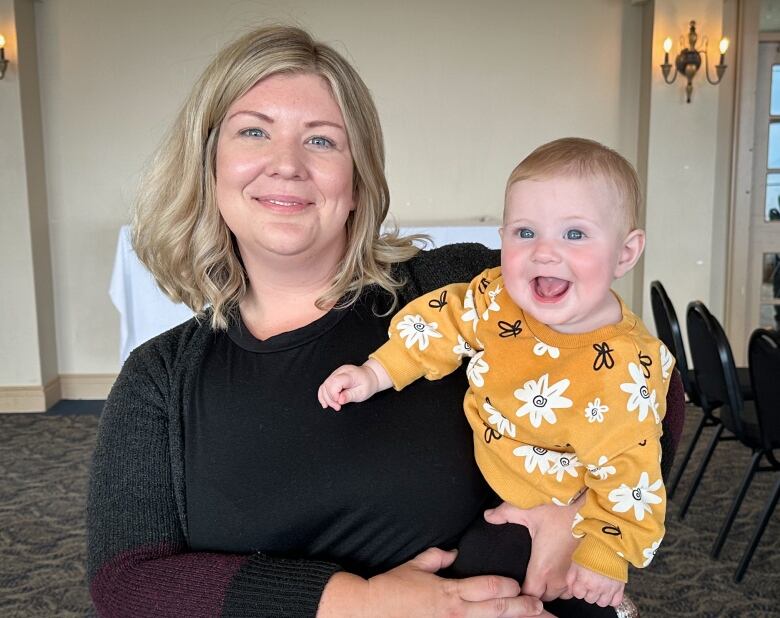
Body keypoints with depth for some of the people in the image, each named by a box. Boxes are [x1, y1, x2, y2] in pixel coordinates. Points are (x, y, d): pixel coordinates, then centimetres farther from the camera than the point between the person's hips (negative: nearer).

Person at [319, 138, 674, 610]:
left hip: (552, 517, -4)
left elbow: (630, 475, -23)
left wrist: (605, 556, -19)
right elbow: (439, 322, -4)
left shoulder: (624, 375, -32)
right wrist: (375, 373, -8)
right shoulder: (498, 297, -19)